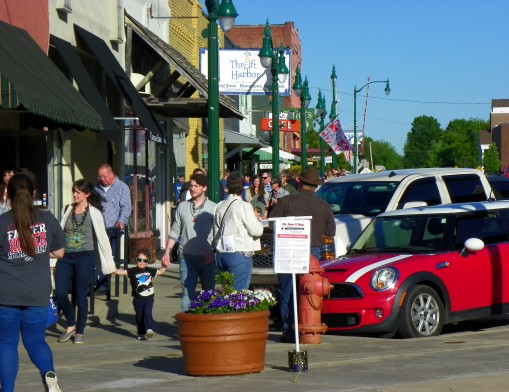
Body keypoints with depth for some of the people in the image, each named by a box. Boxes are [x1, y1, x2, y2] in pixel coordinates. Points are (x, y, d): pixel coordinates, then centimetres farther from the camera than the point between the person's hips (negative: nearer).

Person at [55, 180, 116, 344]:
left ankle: (80, 332, 17)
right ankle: (71, 324, 18)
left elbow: (102, 238, -2)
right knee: (60, 293, -5)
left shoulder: (94, 213, -2)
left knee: (81, 296, 2)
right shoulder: (67, 210, 8)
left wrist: (109, 263, -3)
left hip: (85, 257, -3)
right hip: (65, 257, 4)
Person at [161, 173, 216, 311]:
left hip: (206, 258, -1)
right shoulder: (182, 207, 11)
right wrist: (167, 252, 7)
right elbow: (175, 231, 15)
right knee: (187, 292, -5)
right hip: (186, 257, 2)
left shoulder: (212, 208, 1)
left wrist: (212, 252, -14)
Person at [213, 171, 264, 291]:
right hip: (240, 254, -7)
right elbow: (257, 230, -9)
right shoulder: (244, 206, -11)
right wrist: (258, 222, 10)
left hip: (221, 254, 7)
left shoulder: (220, 206, 10)